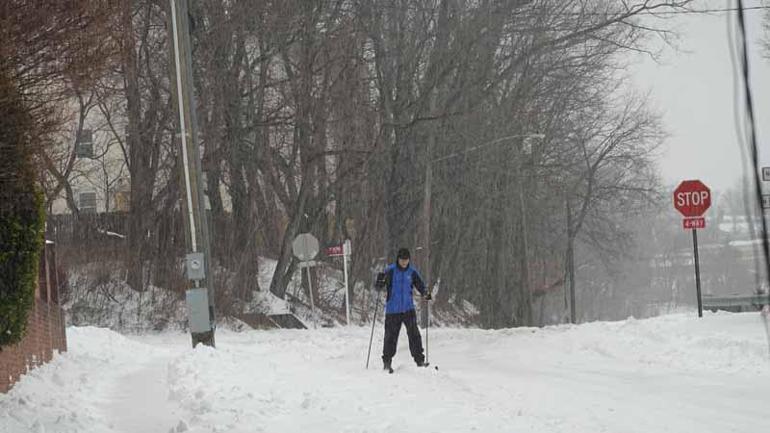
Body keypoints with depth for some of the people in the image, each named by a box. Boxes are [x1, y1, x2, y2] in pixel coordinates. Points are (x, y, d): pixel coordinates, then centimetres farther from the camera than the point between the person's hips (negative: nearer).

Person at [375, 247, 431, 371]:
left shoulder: (412, 272, 3)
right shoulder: (390, 270, -4)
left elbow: (420, 285, 9)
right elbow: (380, 286, -7)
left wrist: (425, 294, -12)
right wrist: (381, 281, -30)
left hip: (408, 309, 2)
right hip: (392, 310, -2)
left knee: (414, 334, -6)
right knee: (391, 336, 0)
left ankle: (419, 360, -1)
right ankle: (387, 362, 12)